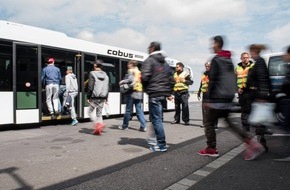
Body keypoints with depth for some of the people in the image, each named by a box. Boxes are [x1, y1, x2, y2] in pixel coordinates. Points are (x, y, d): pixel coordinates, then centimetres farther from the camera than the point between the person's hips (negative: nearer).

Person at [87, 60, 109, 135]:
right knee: (99, 113, 11)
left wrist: (88, 97, -4)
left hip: (94, 97, -5)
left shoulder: (92, 73, -6)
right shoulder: (105, 75, 10)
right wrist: (106, 98, 15)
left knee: (90, 111, 8)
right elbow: (107, 87, 11)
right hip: (102, 97, 5)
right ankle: (98, 129, 9)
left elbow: (90, 87, -10)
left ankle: (97, 124, -11)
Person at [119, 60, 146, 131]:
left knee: (128, 110, 3)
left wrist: (122, 81, -2)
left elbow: (130, 79, -16)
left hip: (132, 92, -6)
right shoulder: (139, 72, 18)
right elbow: (141, 81, 17)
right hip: (139, 93, 6)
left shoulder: (130, 70, -2)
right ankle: (143, 126, -2)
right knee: (139, 110, 5)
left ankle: (125, 126, 15)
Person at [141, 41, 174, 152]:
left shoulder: (149, 61, -5)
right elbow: (171, 79, 17)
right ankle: (159, 141, 24)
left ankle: (162, 145, 0)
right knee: (157, 118, 17)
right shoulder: (165, 63, 19)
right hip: (163, 94, 8)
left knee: (156, 119, -3)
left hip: (154, 94, -8)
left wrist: (146, 88, 1)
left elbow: (145, 77, -17)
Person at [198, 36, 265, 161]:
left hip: (218, 99, -8)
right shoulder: (229, 61, 16)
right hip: (229, 98, 8)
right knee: (228, 121, 16)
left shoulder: (216, 60, -10)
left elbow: (212, 81, -15)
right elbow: (233, 80, 19)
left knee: (208, 122, 4)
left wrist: (208, 99, -13)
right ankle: (251, 142, 7)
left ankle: (211, 149, 9)